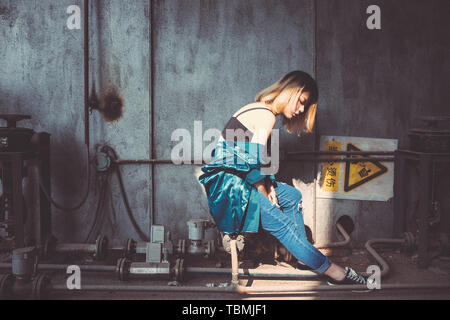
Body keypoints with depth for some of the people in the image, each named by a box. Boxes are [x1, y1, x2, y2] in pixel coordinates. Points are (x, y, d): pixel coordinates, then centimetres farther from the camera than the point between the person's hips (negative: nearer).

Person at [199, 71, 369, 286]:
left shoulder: (259, 110, 15)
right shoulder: (266, 116, -15)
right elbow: (254, 165, -20)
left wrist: (268, 186, 3)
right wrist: (265, 195, -7)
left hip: (237, 179, 11)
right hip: (227, 184, -11)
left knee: (293, 196, 15)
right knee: (282, 225, -13)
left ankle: (301, 254, 13)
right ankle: (333, 272, -6)